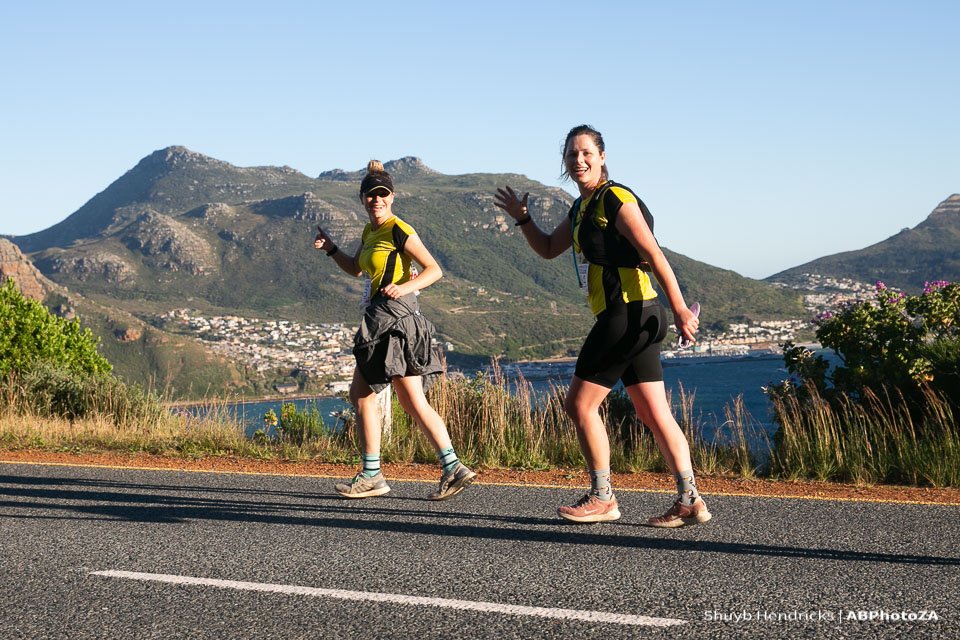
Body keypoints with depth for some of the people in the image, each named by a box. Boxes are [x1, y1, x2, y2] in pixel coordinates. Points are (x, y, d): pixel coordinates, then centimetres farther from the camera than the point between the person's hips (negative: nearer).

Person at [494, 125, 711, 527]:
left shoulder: (615, 199, -9)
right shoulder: (582, 208, 19)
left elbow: (654, 255, -16)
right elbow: (548, 249, 31)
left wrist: (680, 310, -22)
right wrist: (521, 218, 16)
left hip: (628, 315, -9)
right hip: (635, 320, 9)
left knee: (579, 404, -2)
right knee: (654, 413, 6)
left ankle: (601, 498, 6)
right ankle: (689, 501, 5)